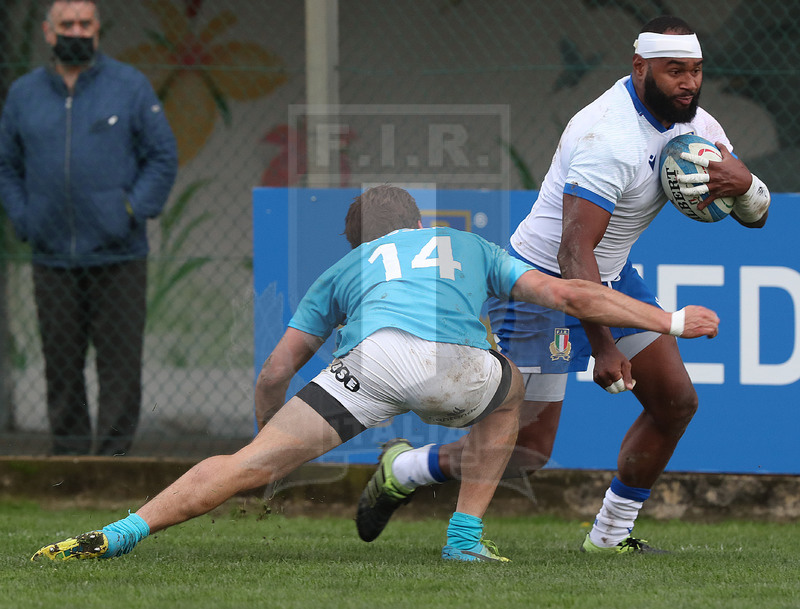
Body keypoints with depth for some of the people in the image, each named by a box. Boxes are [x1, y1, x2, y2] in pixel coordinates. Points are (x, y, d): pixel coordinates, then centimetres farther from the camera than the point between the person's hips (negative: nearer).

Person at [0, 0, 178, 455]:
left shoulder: (130, 87, 2)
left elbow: (163, 158, 4)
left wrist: (133, 212, -6)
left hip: (117, 258, -2)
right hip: (53, 259, 2)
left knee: (120, 363, -4)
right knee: (61, 364, 5)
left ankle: (114, 456, -1)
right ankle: (69, 454, 12)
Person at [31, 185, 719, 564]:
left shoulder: (345, 269, 38)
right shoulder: (468, 246, 39)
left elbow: (275, 372, 31)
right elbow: (568, 295, 33)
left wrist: (268, 432, 48)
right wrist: (669, 321, 40)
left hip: (375, 356, 0)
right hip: (456, 366, 0)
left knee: (249, 465, -3)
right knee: (508, 390, 36)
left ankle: (118, 535, -18)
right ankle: (467, 535, 25)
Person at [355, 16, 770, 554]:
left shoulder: (696, 125, -2)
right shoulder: (610, 138, -30)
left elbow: (757, 214, 2)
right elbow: (574, 252, -35)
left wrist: (742, 182, -23)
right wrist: (603, 348, -40)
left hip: (613, 277, 9)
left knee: (676, 402, 2)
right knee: (525, 453, -8)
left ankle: (612, 534, 17)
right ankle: (401, 469, 16)